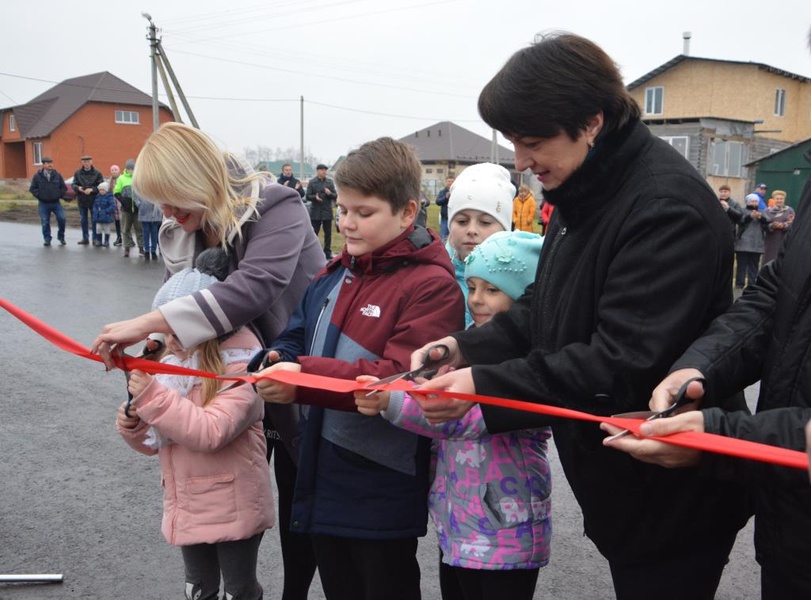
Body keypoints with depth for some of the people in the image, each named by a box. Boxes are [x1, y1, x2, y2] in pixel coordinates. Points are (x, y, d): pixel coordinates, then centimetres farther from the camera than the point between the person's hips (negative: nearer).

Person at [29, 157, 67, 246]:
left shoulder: (57, 175, 3)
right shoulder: (37, 176, -1)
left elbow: (64, 187, 9)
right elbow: (32, 188, 2)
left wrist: (60, 195, 1)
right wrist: (39, 196, -5)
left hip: (56, 202, 1)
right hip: (43, 204, -1)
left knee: (61, 219, -8)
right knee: (45, 222, 0)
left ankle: (61, 237, 12)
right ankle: (47, 239, 12)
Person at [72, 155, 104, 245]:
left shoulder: (97, 173, -3)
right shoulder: (77, 173, 6)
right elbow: (74, 184, 6)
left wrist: (91, 189, -20)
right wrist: (78, 188, -16)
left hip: (93, 200, -3)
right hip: (82, 200, 3)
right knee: (84, 220, 10)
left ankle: (95, 239, 9)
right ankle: (85, 238, 18)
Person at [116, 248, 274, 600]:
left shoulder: (239, 371, -19)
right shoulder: (170, 365, 4)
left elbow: (211, 433, -32)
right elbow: (154, 442, 11)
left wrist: (152, 396, -33)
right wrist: (133, 427, -12)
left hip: (233, 509, -7)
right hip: (186, 506, 7)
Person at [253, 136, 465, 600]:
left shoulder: (431, 284, -17)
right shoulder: (337, 273, 8)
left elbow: (401, 377, -27)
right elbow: (299, 338, 11)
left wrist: (303, 377, -33)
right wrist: (274, 361, -12)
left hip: (383, 493, -7)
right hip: (324, 476, 8)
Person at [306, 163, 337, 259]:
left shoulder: (330, 182, 5)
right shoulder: (312, 182, 1)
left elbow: (335, 196, 5)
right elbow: (308, 196, -1)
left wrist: (330, 193, -16)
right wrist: (315, 197, -21)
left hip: (327, 212, 2)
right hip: (315, 212, -2)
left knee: (328, 233, 6)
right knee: (314, 233, 0)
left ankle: (328, 252, 14)